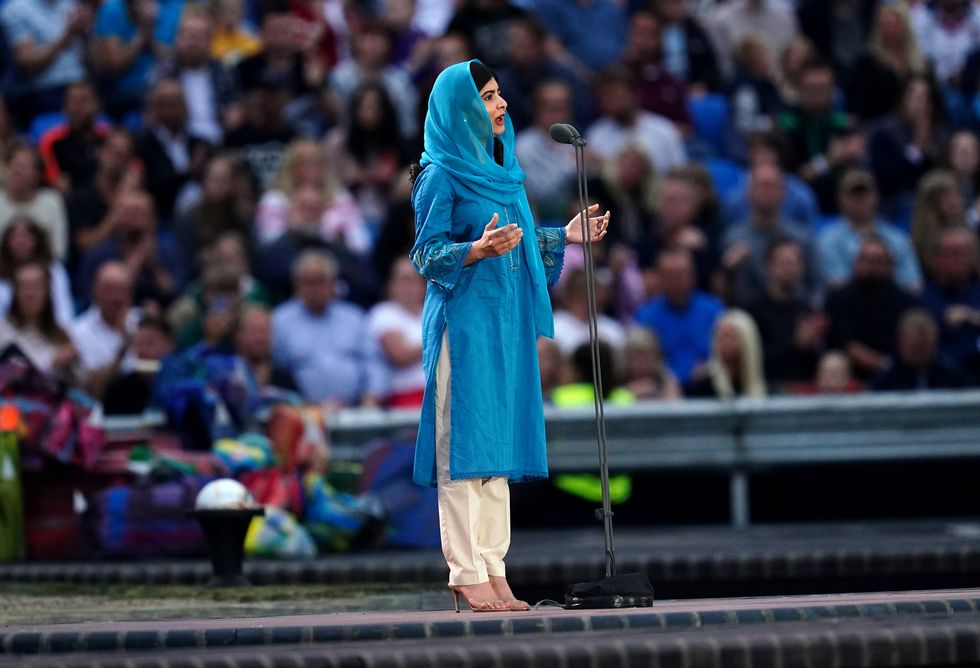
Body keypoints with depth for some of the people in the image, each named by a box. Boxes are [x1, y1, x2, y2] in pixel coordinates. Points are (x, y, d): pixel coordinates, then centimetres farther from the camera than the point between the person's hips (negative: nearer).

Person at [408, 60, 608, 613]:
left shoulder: (499, 169, 15)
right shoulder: (440, 175, -8)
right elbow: (427, 254, -12)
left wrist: (564, 236, 14)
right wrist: (478, 250, -28)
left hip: (507, 323, 8)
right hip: (464, 323, -8)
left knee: (499, 442, 6)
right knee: (465, 441, -8)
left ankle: (493, 568, 8)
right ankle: (466, 573, -8)